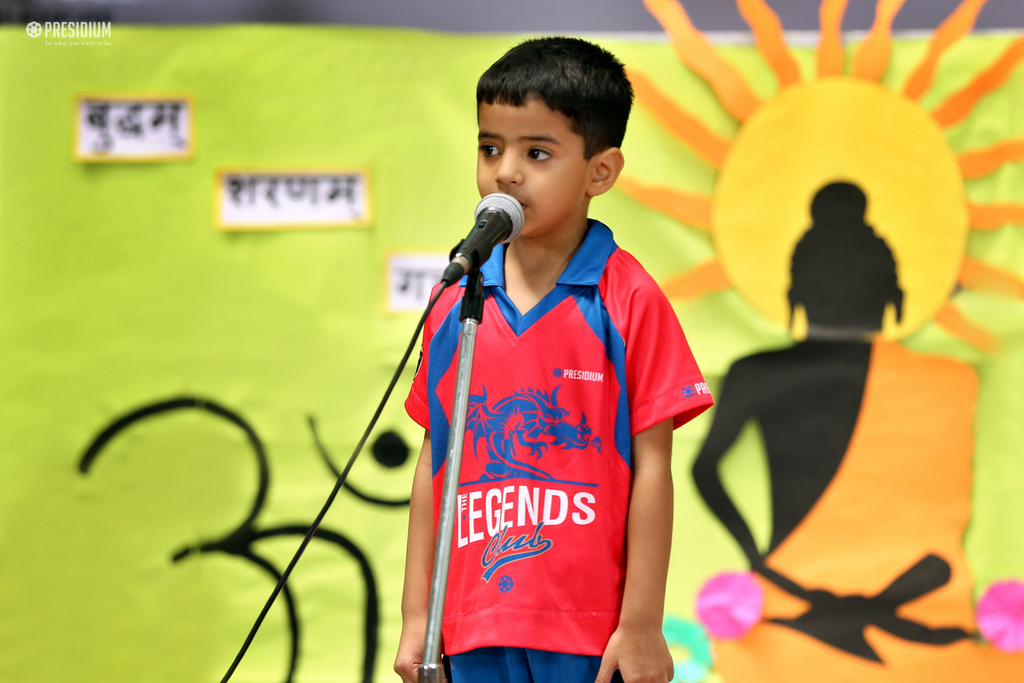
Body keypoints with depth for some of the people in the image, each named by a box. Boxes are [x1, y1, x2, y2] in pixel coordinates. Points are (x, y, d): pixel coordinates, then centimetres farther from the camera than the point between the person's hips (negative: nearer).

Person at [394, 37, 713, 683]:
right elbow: (435, 462, 12)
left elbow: (652, 467, -6)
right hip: (478, 626, 4)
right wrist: (416, 617, 9)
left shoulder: (629, 302, -5)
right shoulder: (456, 305, 8)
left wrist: (642, 626, -9)